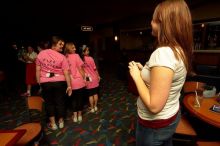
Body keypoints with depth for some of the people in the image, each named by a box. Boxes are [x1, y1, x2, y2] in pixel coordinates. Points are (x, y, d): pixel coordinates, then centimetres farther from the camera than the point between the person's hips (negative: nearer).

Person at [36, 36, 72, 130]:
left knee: (49, 102, 16)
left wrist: (39, 83, 11)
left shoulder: (41, 54, -2)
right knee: (60, 101, 14)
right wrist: (69, 86, -4)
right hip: (59, 82, -1)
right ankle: (61, 122, 31)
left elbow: (38, 70, 2)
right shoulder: (62, 57, -11)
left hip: (45, 82, 2)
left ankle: (53, 124, 27)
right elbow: (66, 73, -11)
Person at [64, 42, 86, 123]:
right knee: (80, 98, 12)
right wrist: (84, 78, 0)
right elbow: (80, 69, -10)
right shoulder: (76, 56, -10)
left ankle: (75, 116, 26)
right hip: (79, 81, -3)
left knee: (73, 99, 17)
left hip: (70, 82, 4)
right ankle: (79, 115, 24)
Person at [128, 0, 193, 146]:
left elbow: (154, 106, -31)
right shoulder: (180, 51, -2)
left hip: (155, 124, -8)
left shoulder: (163, 53, -31)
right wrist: (144, 70, 5)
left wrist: (136, 76, -21)